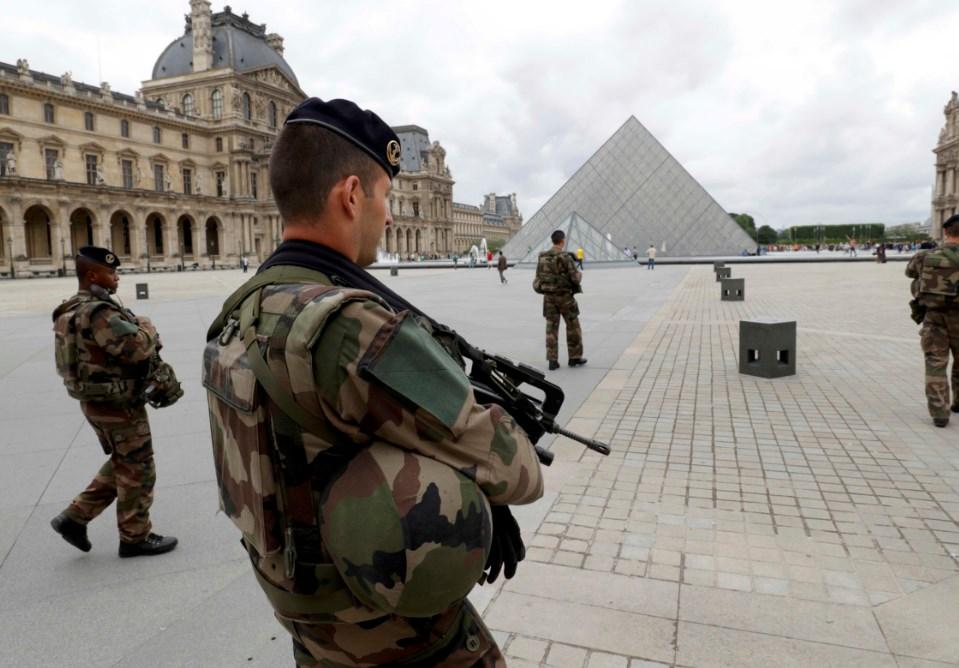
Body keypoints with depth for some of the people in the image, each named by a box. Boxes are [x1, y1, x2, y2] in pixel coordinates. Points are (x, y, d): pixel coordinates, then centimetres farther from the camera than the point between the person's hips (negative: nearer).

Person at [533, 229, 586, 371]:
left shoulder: (542, 257, 1)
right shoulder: (565, 257, -17)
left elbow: (539, 278, 6)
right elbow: (575, 278, -15)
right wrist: (580, 275, 8)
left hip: (549, 297, 5)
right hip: (565, 296, -4)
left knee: (551, 328, 7)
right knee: (573, 327, 11)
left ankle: (552, 361, 6)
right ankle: (575, 357, 19)